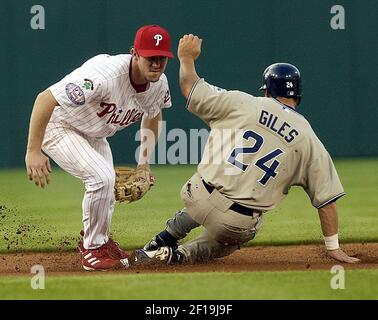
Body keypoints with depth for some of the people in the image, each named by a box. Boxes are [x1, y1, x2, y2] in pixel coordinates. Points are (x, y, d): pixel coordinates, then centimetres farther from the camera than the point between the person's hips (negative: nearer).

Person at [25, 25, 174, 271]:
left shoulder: (159, 84, -15)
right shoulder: (106, 75, -40)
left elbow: (153, 115, 11)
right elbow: (45, 99, -40)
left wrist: (144, 162, 5)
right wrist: (33, 151, -40)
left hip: (93, 135, 8)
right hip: (58, 128, -8)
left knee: (107, 186, 16)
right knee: (102, 177, -23)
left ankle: (98, 239, 44)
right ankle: (92, 249, -5)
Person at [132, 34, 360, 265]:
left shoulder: (242, 103, 2)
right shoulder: (310, 141, 4)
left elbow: (190, 88, 8)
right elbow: (326, 197, 4)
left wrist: (187, 58, 28)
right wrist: (333, 248, 11)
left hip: (199, 196, 1)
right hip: (241, 227, -1)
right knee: (229, 240, 32)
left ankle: (163, 242, 26)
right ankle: (182, 254, 5)